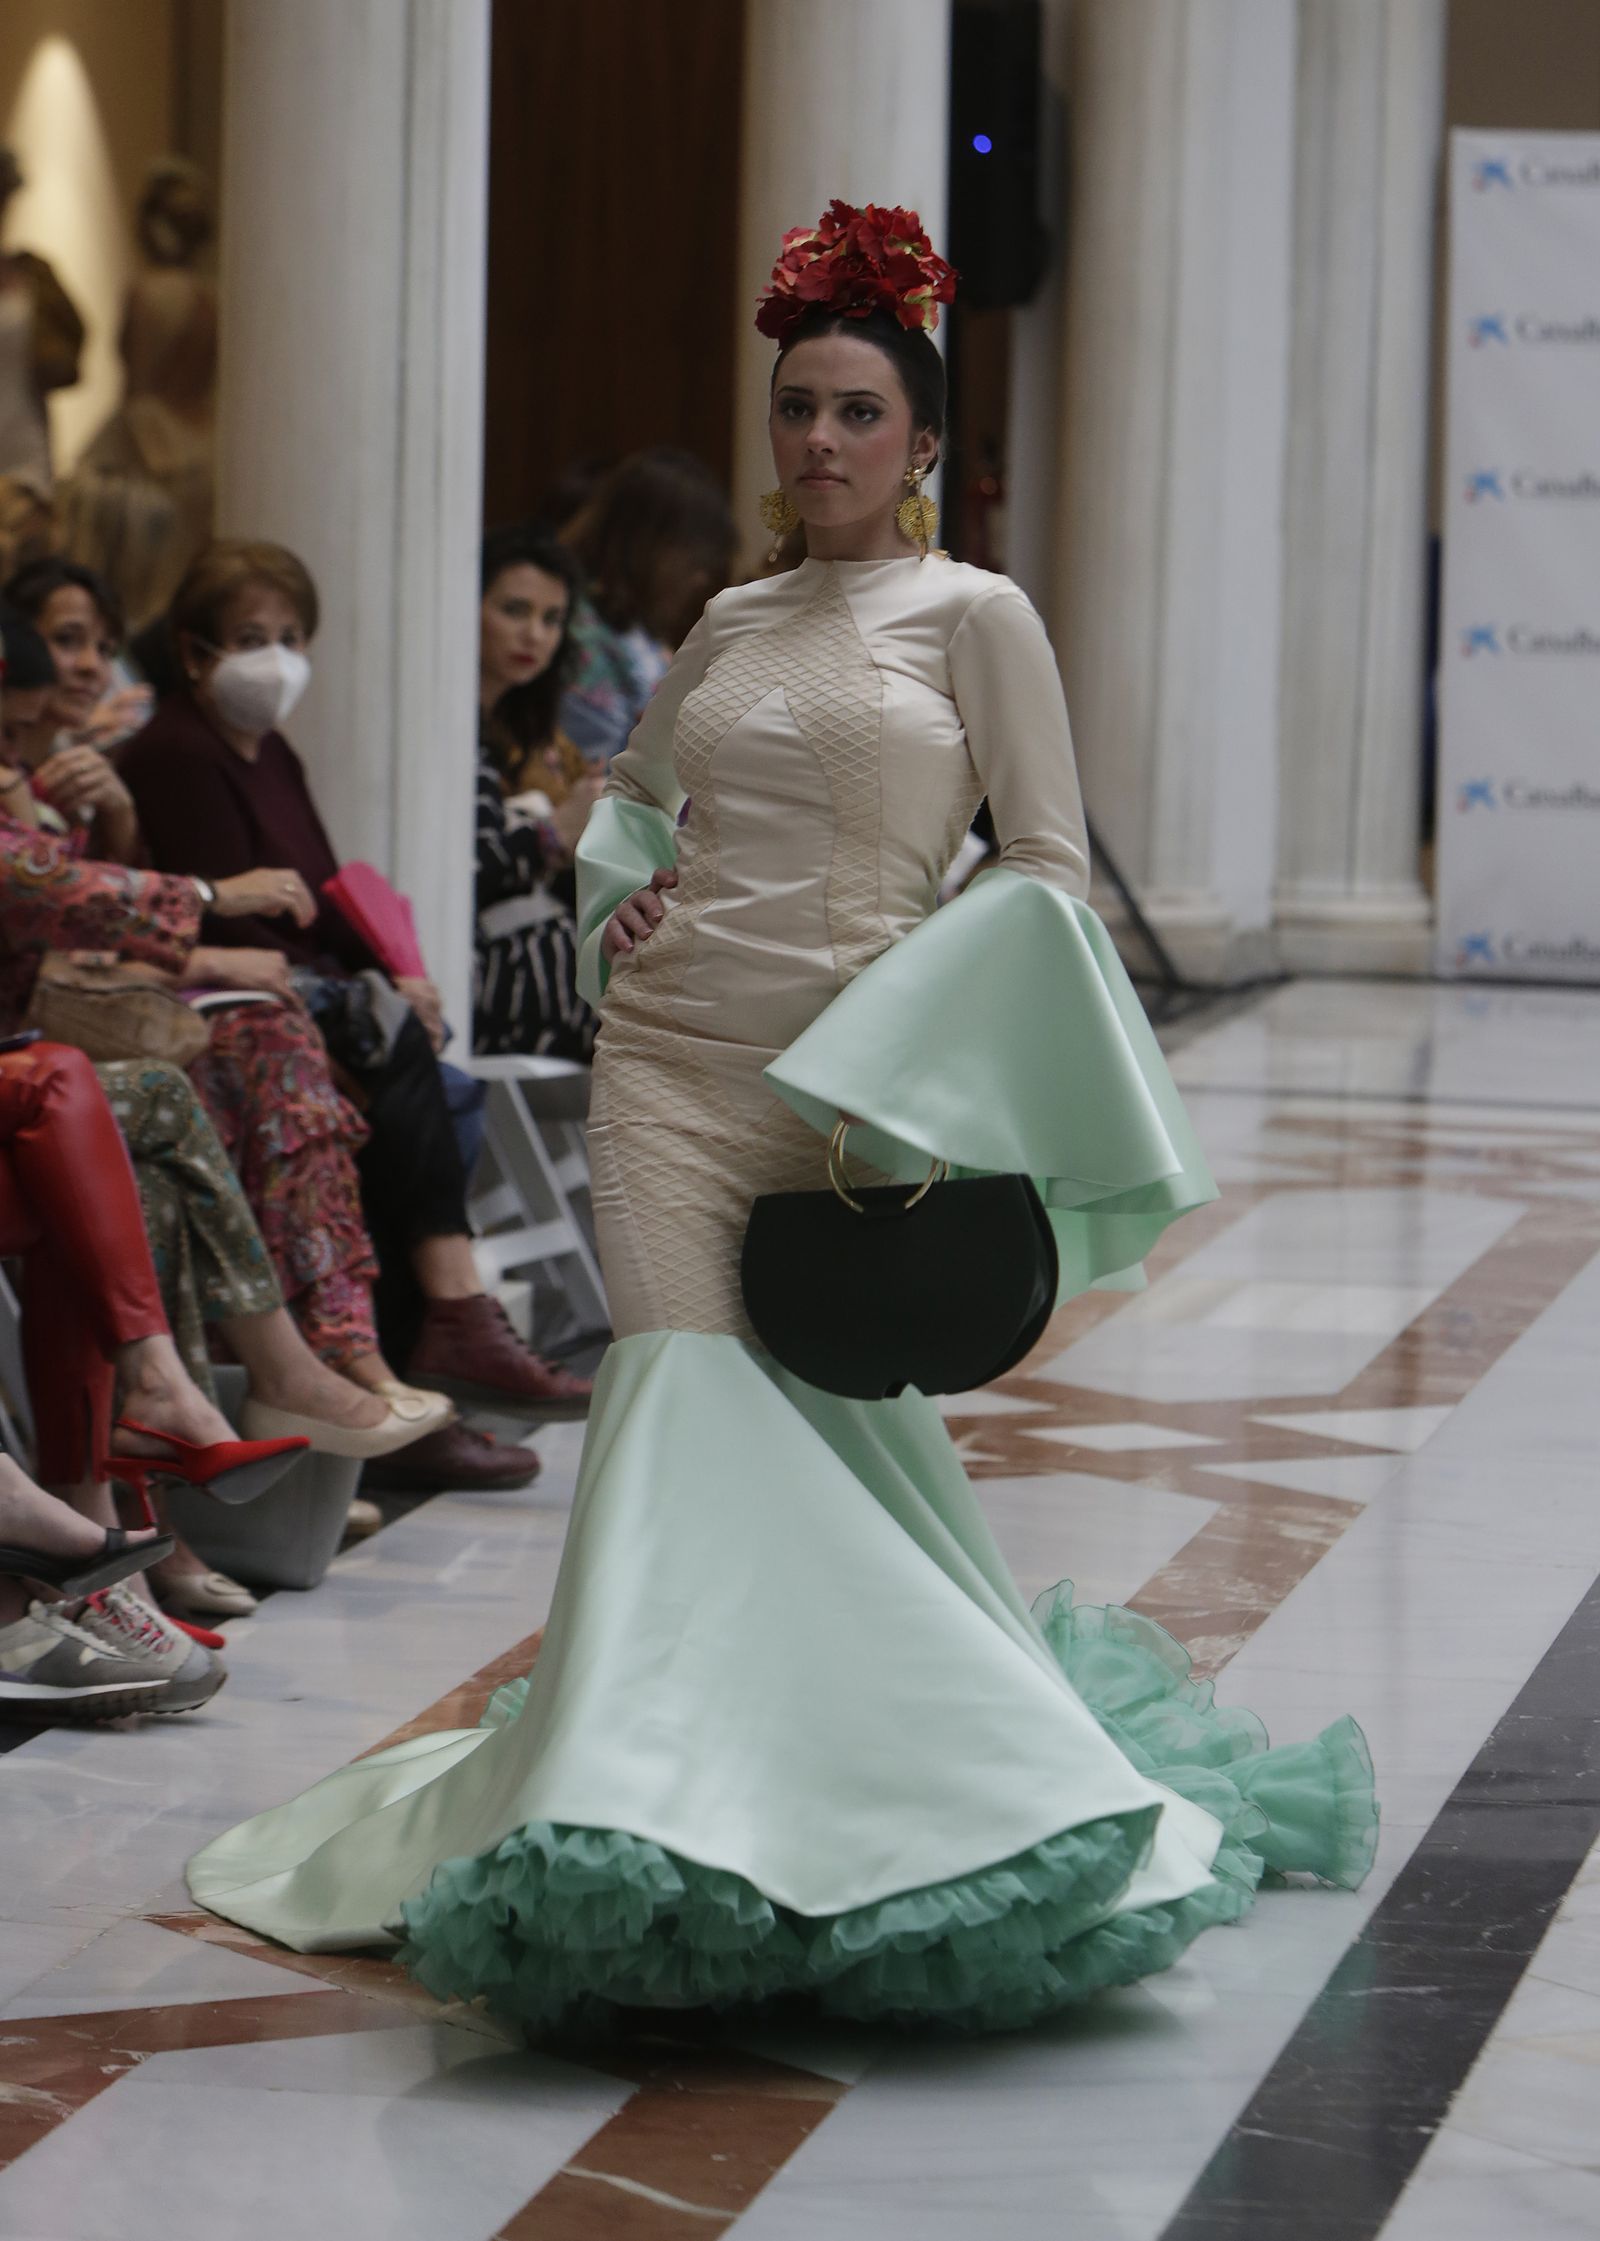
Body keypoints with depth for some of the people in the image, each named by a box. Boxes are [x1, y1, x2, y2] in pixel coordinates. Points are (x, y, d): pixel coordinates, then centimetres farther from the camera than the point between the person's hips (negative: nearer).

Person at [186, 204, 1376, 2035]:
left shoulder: (975, 615, 1)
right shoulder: (732, 624, 15)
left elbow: (1047, 868, -3)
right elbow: (632, 785, 33)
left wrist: (925, 1065, -12)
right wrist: (622, 893, 12)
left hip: (861, 1074, -3)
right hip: (673, 1060, 3)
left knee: (832, 1423, 0)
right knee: (692, 1396, -9)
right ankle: (681, 1806, -7)